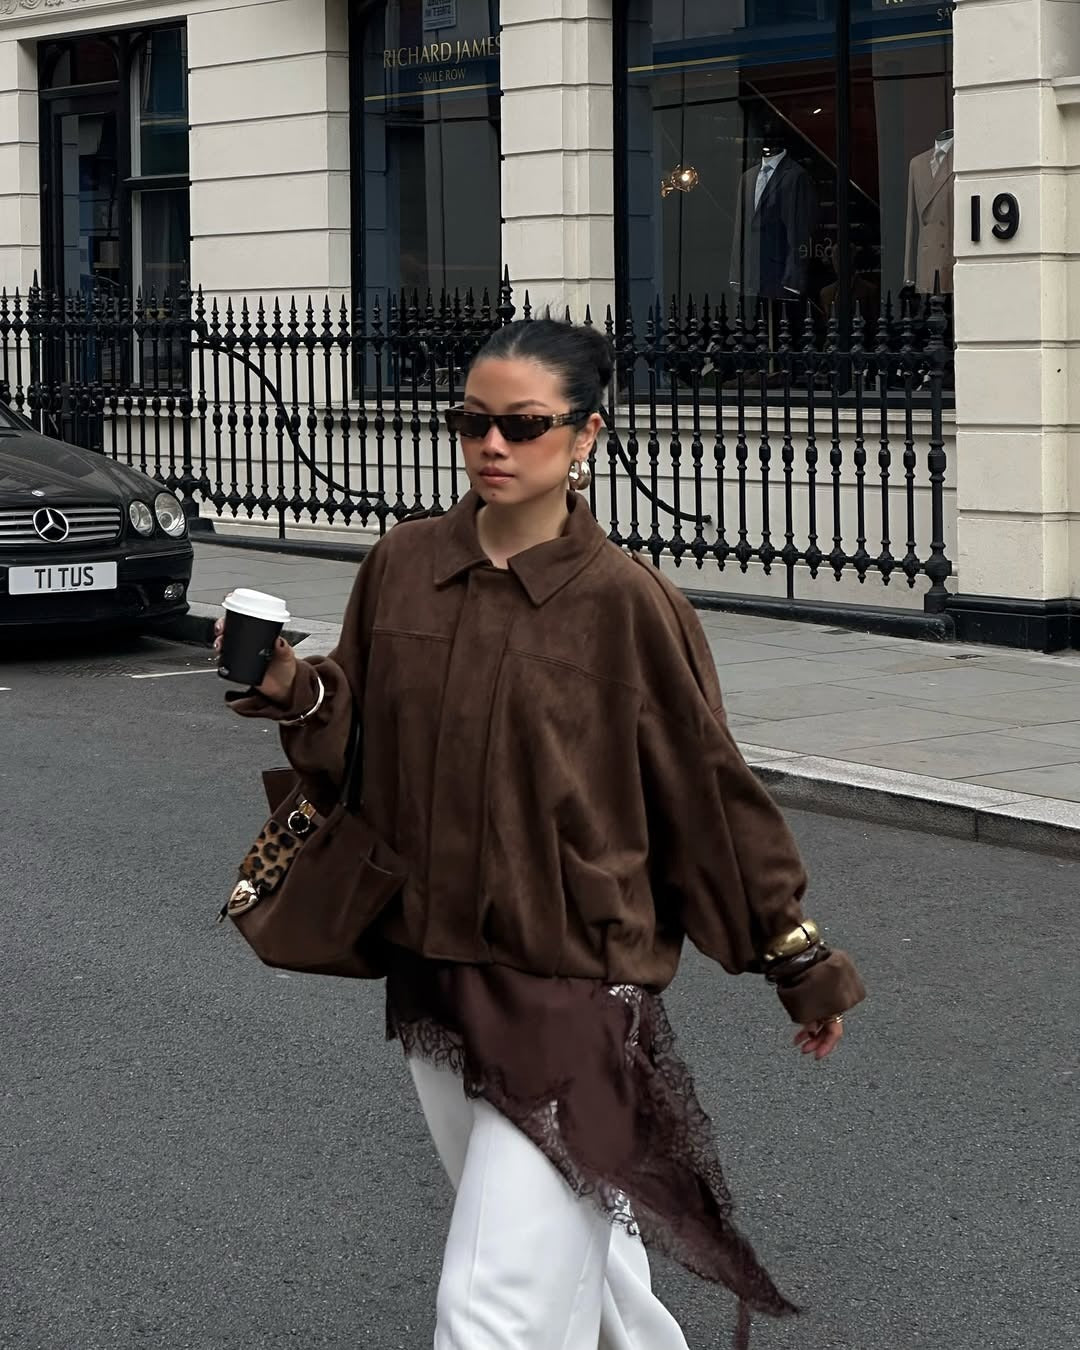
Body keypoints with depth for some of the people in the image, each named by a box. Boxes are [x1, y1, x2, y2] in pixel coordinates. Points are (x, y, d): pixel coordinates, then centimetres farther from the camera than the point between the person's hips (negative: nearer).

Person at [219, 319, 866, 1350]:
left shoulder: (626, 602, -12)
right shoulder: (402, 565, 1)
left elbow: (708, 786, -4)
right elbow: (354, 728, 11)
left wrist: (800, 962, 2)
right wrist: (295, 688, -12)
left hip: (569, 986, -5)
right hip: (431, 969, 6)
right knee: (568, 1246, 23)